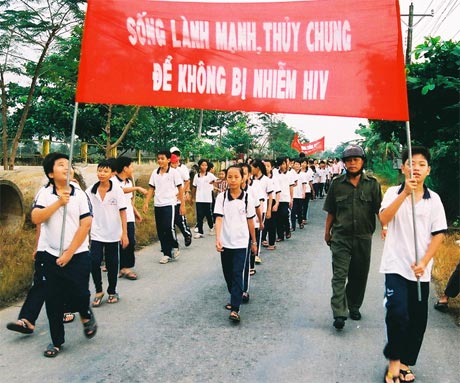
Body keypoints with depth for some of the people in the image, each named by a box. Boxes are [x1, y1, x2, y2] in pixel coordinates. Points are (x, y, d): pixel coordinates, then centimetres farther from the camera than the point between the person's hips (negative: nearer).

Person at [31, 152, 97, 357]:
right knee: (53, 300, 7)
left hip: (78, 255, -2)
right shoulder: (44, 194, -1)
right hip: (52, 256, 2)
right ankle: (57, 341, 24)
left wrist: (69, 253, -11)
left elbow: (85, 225, -9)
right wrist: (58, 203, -22)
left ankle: (86, 315, 31)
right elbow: (35, 218, -14)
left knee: (78, 294, -5)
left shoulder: (80, 194, -5)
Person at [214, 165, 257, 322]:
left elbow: (250, 220, 4)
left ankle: (235, 309, -6)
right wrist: (217, 238, -23)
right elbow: (218, 218, -10)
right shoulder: (221, 197, -3)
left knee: (237, 274, -7)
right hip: (225, 242, 2)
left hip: (241, 243, -2)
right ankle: (235, 298, 37)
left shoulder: (247, 197, -3)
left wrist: (254, 241, 10)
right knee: (228, 274, 15)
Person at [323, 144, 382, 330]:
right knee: (339, 275, -6)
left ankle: (354, 306, 32)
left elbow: (379, 210, 0)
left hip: (363, 238, 1)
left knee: (359, 275, 13)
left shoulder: (372, 184, 1)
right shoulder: (337, 184, 2)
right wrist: (327, 232, 11)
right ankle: (339, 314, -5)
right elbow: (331, 212, 8)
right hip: (340, 237, -1)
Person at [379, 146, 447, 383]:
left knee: (417, 319, 10)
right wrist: (405, 193, -26)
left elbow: (438, 234, 2)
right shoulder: (394, 193, -1)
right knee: (397, 313, -15)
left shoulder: (434, 199, 3)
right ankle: (394, 360, 7)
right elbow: (384, 219, -18)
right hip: (396, 265, -3)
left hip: (421, 270, 3)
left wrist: (424, 262, -9)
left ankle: (405, 363, 29)